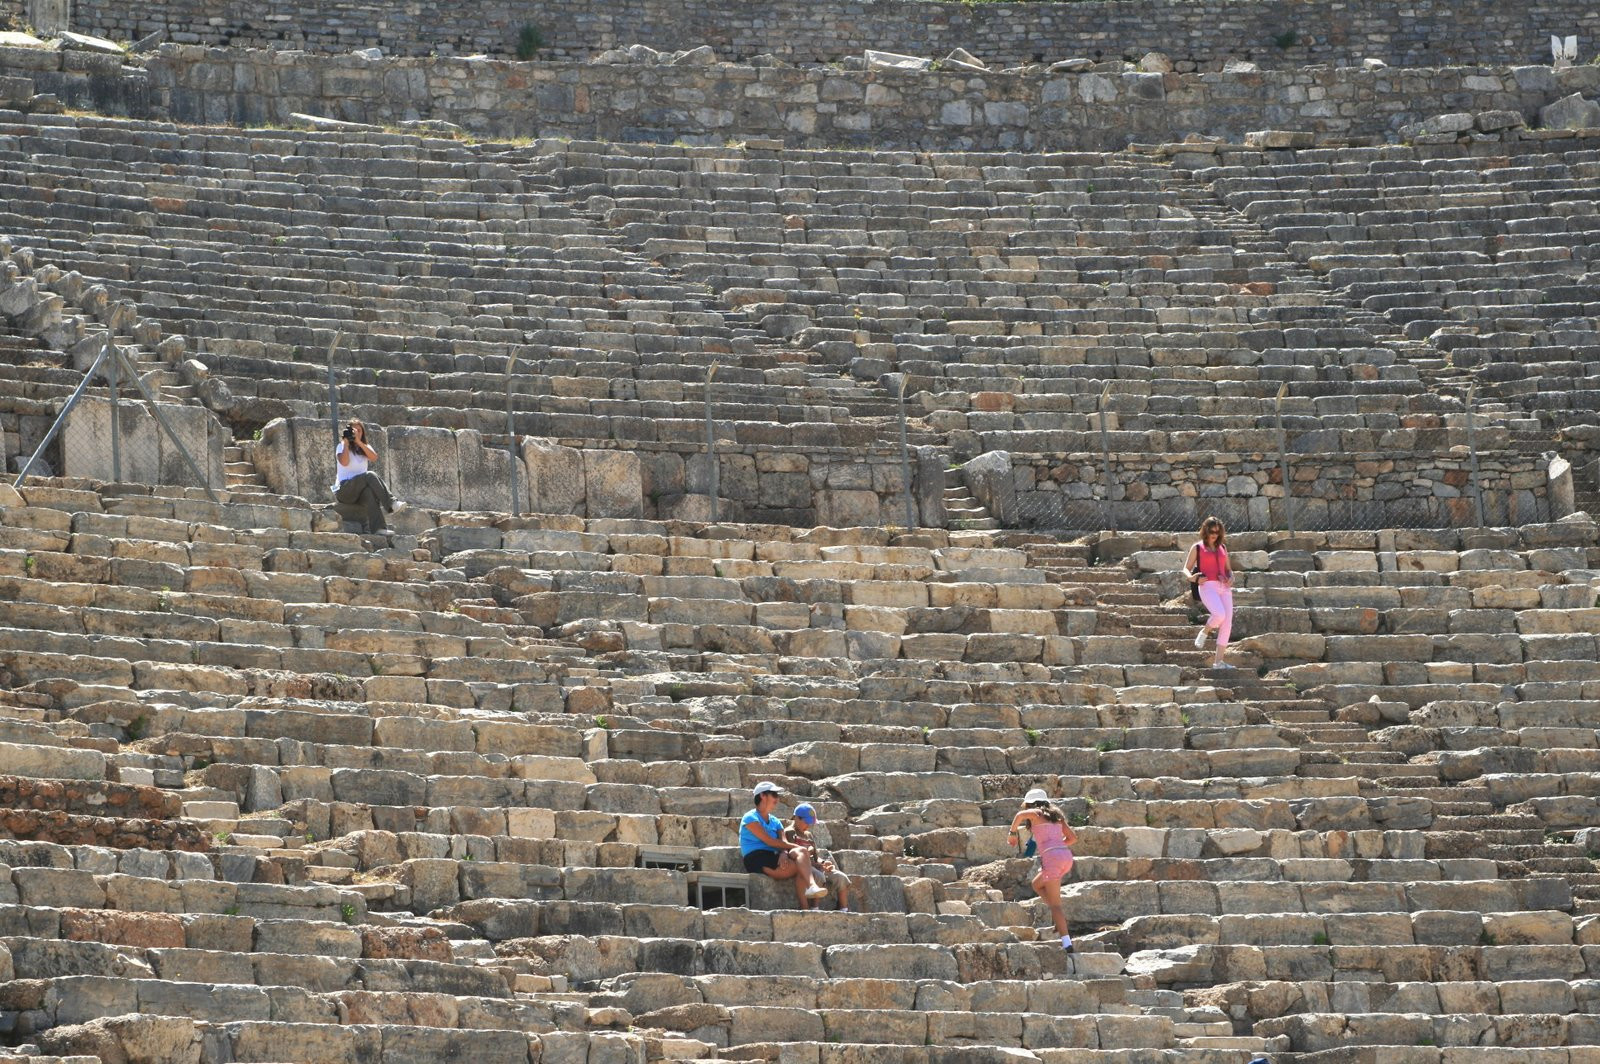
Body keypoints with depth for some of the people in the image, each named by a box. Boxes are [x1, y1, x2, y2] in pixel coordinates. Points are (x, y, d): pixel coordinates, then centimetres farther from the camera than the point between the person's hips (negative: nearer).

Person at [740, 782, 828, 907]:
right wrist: (797, 847, -11)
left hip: (773, 858, 6)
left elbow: (782, 842, 6)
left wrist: (784, 853, -19)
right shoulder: (751, 818, 1)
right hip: (756, 860, -6)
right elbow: (769, 841, -10)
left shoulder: (775, 822, 25)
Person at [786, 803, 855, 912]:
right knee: (819, 876, -38)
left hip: (814, 865, 8)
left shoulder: (809, 835, 27)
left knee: (841, 878, -12)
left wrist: (823, 862, -3)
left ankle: (844, 910, -15)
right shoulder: (789, 832, 3)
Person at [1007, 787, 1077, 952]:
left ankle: (1066, 943, -11)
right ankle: (1059, 918, 13)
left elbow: (1020, 815, -15)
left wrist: (1012, 833, 0)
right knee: (1037, 884, 28)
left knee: (1055, 904, -2)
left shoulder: (1035, 813, 8)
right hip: (1066, 855, 7)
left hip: (1052, 858, -7)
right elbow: (1073, 837, 20)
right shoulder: (1056, 816, 24)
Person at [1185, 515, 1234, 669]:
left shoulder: (1222, 548, 20)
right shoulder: (1197, 548, 9)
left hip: (1224, 588, 5)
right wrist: (1193, 578, -13)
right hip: (1207, 586, -5)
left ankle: (1218, 661, -3)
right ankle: (1203, 633, 2)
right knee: (1219, 615, -30)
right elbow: (1186, 569, 9)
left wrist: (1231, 578, 3)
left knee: (1227, 624, -6)